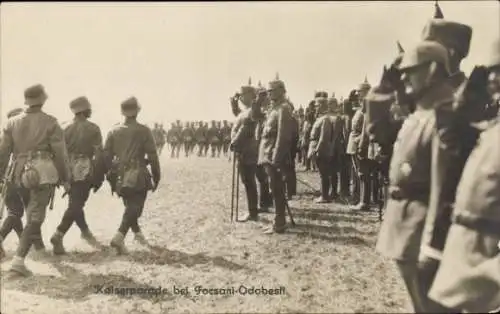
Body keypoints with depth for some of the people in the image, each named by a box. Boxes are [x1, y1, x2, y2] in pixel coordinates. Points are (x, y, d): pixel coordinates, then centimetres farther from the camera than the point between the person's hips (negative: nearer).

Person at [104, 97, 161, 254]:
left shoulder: (113, 131, 5)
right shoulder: (144, 131, -7)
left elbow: (106, 155, 6)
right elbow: (152, 156, -8)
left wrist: (110, 176, 15)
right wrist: (156, 177, 1)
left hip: (119, 177, 5)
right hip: (137, 176, -5)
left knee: (130, 206, 22)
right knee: (134, 207, -3)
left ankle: (137, 232, 37)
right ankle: (119, 237, -19)